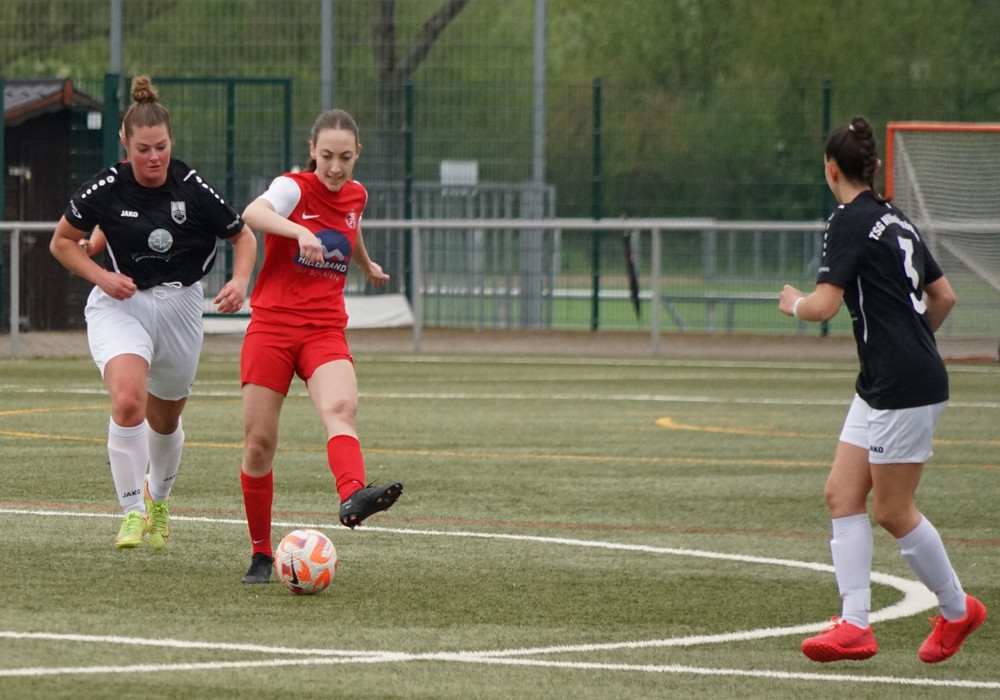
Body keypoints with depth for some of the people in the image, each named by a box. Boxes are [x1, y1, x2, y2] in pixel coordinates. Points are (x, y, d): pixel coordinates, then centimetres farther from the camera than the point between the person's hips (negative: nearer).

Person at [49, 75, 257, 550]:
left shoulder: (192, 189, -11)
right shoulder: (106, 189, -12)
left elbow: (243, 236, 2)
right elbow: (62, 242, 2)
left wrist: (240, 281, -17)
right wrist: (101, 276, -13)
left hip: (178, 306, 2)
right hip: (120, 305, -2)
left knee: (165, 421, 16)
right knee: (128, 401, -27)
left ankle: (159, 498, 46)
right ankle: (132, 511, -16)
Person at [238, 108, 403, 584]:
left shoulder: (355, 195, 9)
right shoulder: (293, 188, -7)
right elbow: (252, 214, -31)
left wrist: (367, 265, 53)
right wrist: (299, 232, -48)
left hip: (325, 330, 3)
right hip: (272, 327, -3)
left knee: (340, 407, -29)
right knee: (259, 444, -3)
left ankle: (352, 498, -55)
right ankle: (261, 555, 14)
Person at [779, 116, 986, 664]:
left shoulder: (849, 222, -14)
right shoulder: (895, 220, 13)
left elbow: (824, 305, -21)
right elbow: (944, 296, 19)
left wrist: (794, 304, 0)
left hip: (905, 388, -9)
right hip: (881, 387, 9)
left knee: (891, 510, 1)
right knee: (842, 494, 5)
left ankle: (957, 609, 17)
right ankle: (854, 626, 0)